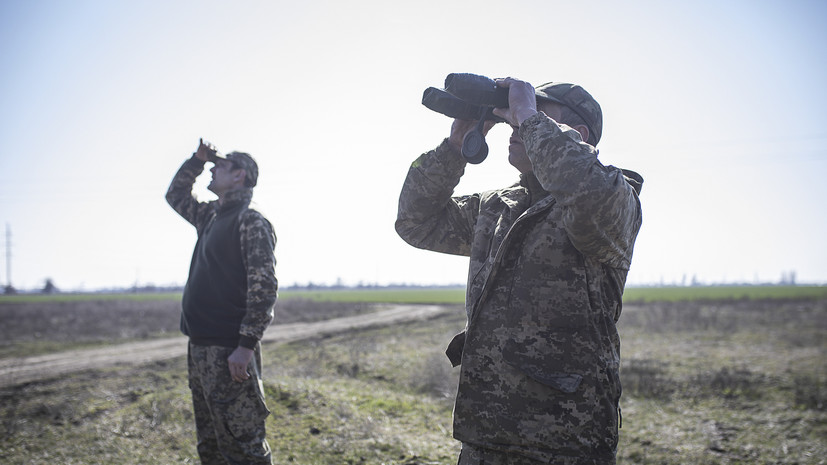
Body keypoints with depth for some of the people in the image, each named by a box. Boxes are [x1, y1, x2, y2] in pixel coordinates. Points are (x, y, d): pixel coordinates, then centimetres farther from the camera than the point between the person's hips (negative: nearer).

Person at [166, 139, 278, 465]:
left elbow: (264, 287, -18)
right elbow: (176, 195, 35)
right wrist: (198, 159, 21)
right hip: (200, 349, 9)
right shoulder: (211, 217, 17)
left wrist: (246, 346, -24)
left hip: (229, 352, -9)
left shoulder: (251, 222, -10)